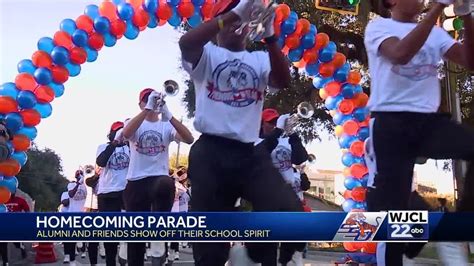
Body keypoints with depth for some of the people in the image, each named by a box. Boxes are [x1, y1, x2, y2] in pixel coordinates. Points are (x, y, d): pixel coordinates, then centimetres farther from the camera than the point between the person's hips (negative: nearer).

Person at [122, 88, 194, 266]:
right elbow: (126, 134, -19)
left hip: (159, 178, -1)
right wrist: (148, 108, -28)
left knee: (167, 185, -37)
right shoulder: (134, 124, 8)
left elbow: (189, 139, -11)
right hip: (136, 182, 1)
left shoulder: (166, 126, 8)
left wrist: (168, 115, -23)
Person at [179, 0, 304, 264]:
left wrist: (269, 35, -16)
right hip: (210, 152, -2)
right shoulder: (207, 55, 9)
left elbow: (284, 81, -4)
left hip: (249, 153, 2)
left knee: (289, 210, -16)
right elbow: (186, 42, -15)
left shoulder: (260, 60, 17)